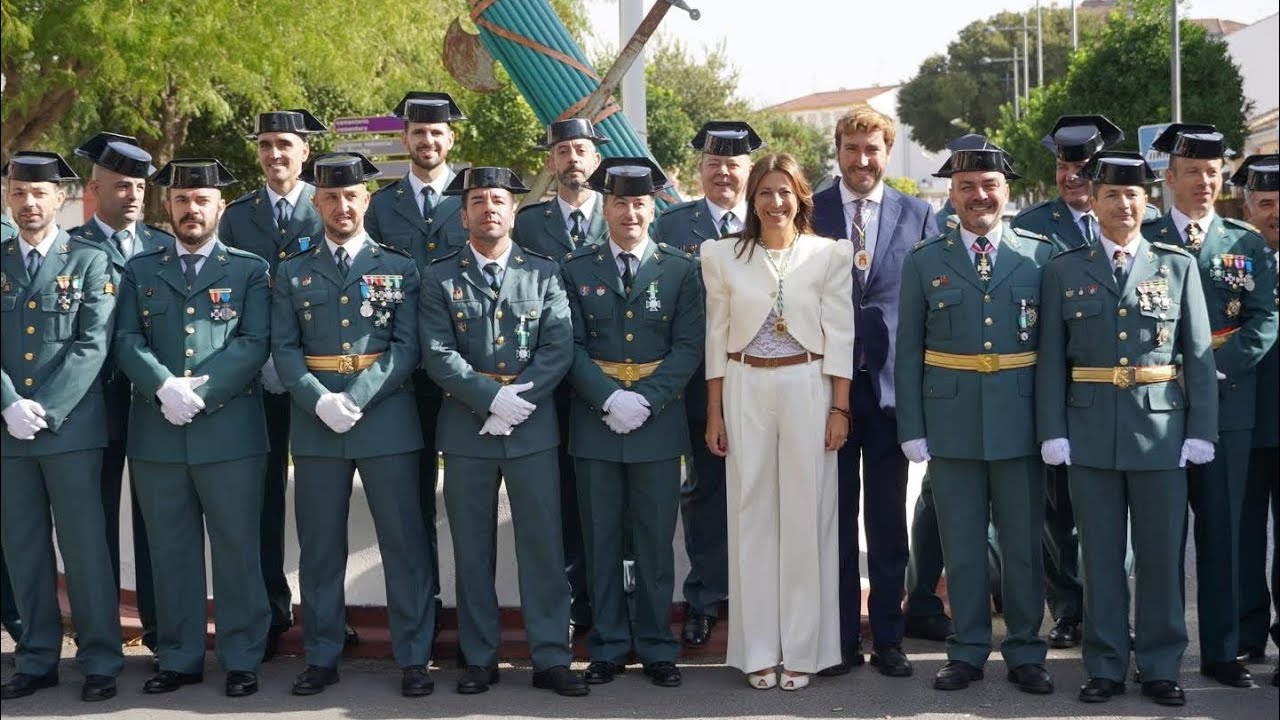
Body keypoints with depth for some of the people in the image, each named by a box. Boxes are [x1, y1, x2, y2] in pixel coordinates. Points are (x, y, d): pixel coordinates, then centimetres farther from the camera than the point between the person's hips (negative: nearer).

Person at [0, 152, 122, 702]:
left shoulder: (90, 261, 2)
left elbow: (92, 346, -7)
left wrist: (46, 410, -14)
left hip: (72, 428, -3)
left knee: (85, 548, 0)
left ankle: (100, 661, 9)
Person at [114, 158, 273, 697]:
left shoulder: (250, 270, 7)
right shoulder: (141, 270, 14)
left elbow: (254, 344, -4)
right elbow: (127, 342, 3)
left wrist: (201, 392, -15)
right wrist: (165, 387, -15)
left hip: (230, 431, -2)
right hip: (156, 433, 2)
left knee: (237, 550, 2)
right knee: (170, 551, 8)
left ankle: (241, 660, 11)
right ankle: (178, 658, 18)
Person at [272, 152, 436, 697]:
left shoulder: (400, 268, 7)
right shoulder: (292, 273, 11)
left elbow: (407, 346, -1)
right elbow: (284, 350, 3)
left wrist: (357, 398, -13)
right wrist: (321, 402, -13)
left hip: (386, 418, -1)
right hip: (315, 422, 1)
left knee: (403, 541, 1)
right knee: (320, 545, 7)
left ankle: (413, 657, 9)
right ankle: (321, 657, 16)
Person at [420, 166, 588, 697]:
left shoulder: (544, 273, 8)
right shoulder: (440, 279, 5)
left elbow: (559, 348, -1)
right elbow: (438, 354, -5)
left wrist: (519, 402, -13)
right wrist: (493, 398, -16)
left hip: (533, 428, 0)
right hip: (465, 429, 0)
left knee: (543, 544, 1)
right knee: (472, 550, 7)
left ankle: (551, 658, 9)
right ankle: (479, 659, 17)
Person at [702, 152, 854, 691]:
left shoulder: (830, 254, 1)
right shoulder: (723, 255, 4)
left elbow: (840, 336, 0)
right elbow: (717, 337, 6)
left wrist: (840, 408, -5)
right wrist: (714, 414, 3)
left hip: (808, 389, -1)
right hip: (746, 390, 1)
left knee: (806, 516, 3)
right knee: (752, 516, 5)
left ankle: (802, 649, 13)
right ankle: (758, 651, 14)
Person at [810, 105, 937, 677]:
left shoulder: (918, 215, 5)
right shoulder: (810, 213, 3)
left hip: (891, 382, 0)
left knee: (887, 515, 8)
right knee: (835, 512, 7)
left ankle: (888, 636, 18)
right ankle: (841, 636, 17)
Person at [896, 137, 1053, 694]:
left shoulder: (1040, 255, 3)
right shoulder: (924, 261, 4)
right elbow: (908, 351, 4)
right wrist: (911, 429, -2)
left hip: (1020, 423, 0)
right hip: (951, 423, 0)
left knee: (1023, 543, 8)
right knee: (961, 545, 8)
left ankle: (1024, 653, 20)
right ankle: (967, 652, 20)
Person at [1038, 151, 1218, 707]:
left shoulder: (1178, 266, 6)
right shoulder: (1063, 271, 5)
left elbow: (1199, 356, 3)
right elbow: (1051, 360, 2)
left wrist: (1200, 431, -4)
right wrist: (1051, 432, -6)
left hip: (1161, 430, 0)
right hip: (1091, 432, 0)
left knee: (1161, 554, 5)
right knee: (1100, 554, 6)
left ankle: (1160, 666, 18)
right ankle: (1105, 666, 16)